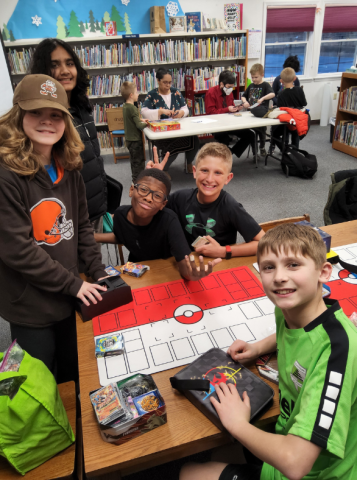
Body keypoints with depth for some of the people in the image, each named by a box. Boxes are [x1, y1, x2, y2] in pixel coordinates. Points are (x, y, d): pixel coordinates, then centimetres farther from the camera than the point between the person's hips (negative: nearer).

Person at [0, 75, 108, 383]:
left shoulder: (68, 169, 1)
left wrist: (99, 273, -2)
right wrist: (74, 284, -17)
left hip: (70, 296, 6)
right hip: (30, 306, -5)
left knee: (76, 375, 25)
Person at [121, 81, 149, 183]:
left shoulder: (125, 106, 7)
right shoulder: (132, 108, -21)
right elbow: (139, 125, -21)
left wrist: (142, 121, 10)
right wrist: (145, 124, -3)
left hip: (129, 139, 9)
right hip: (135, 139, -9)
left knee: (134, 160, 21)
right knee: (139, 160, 1)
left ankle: (135, 178, 33)